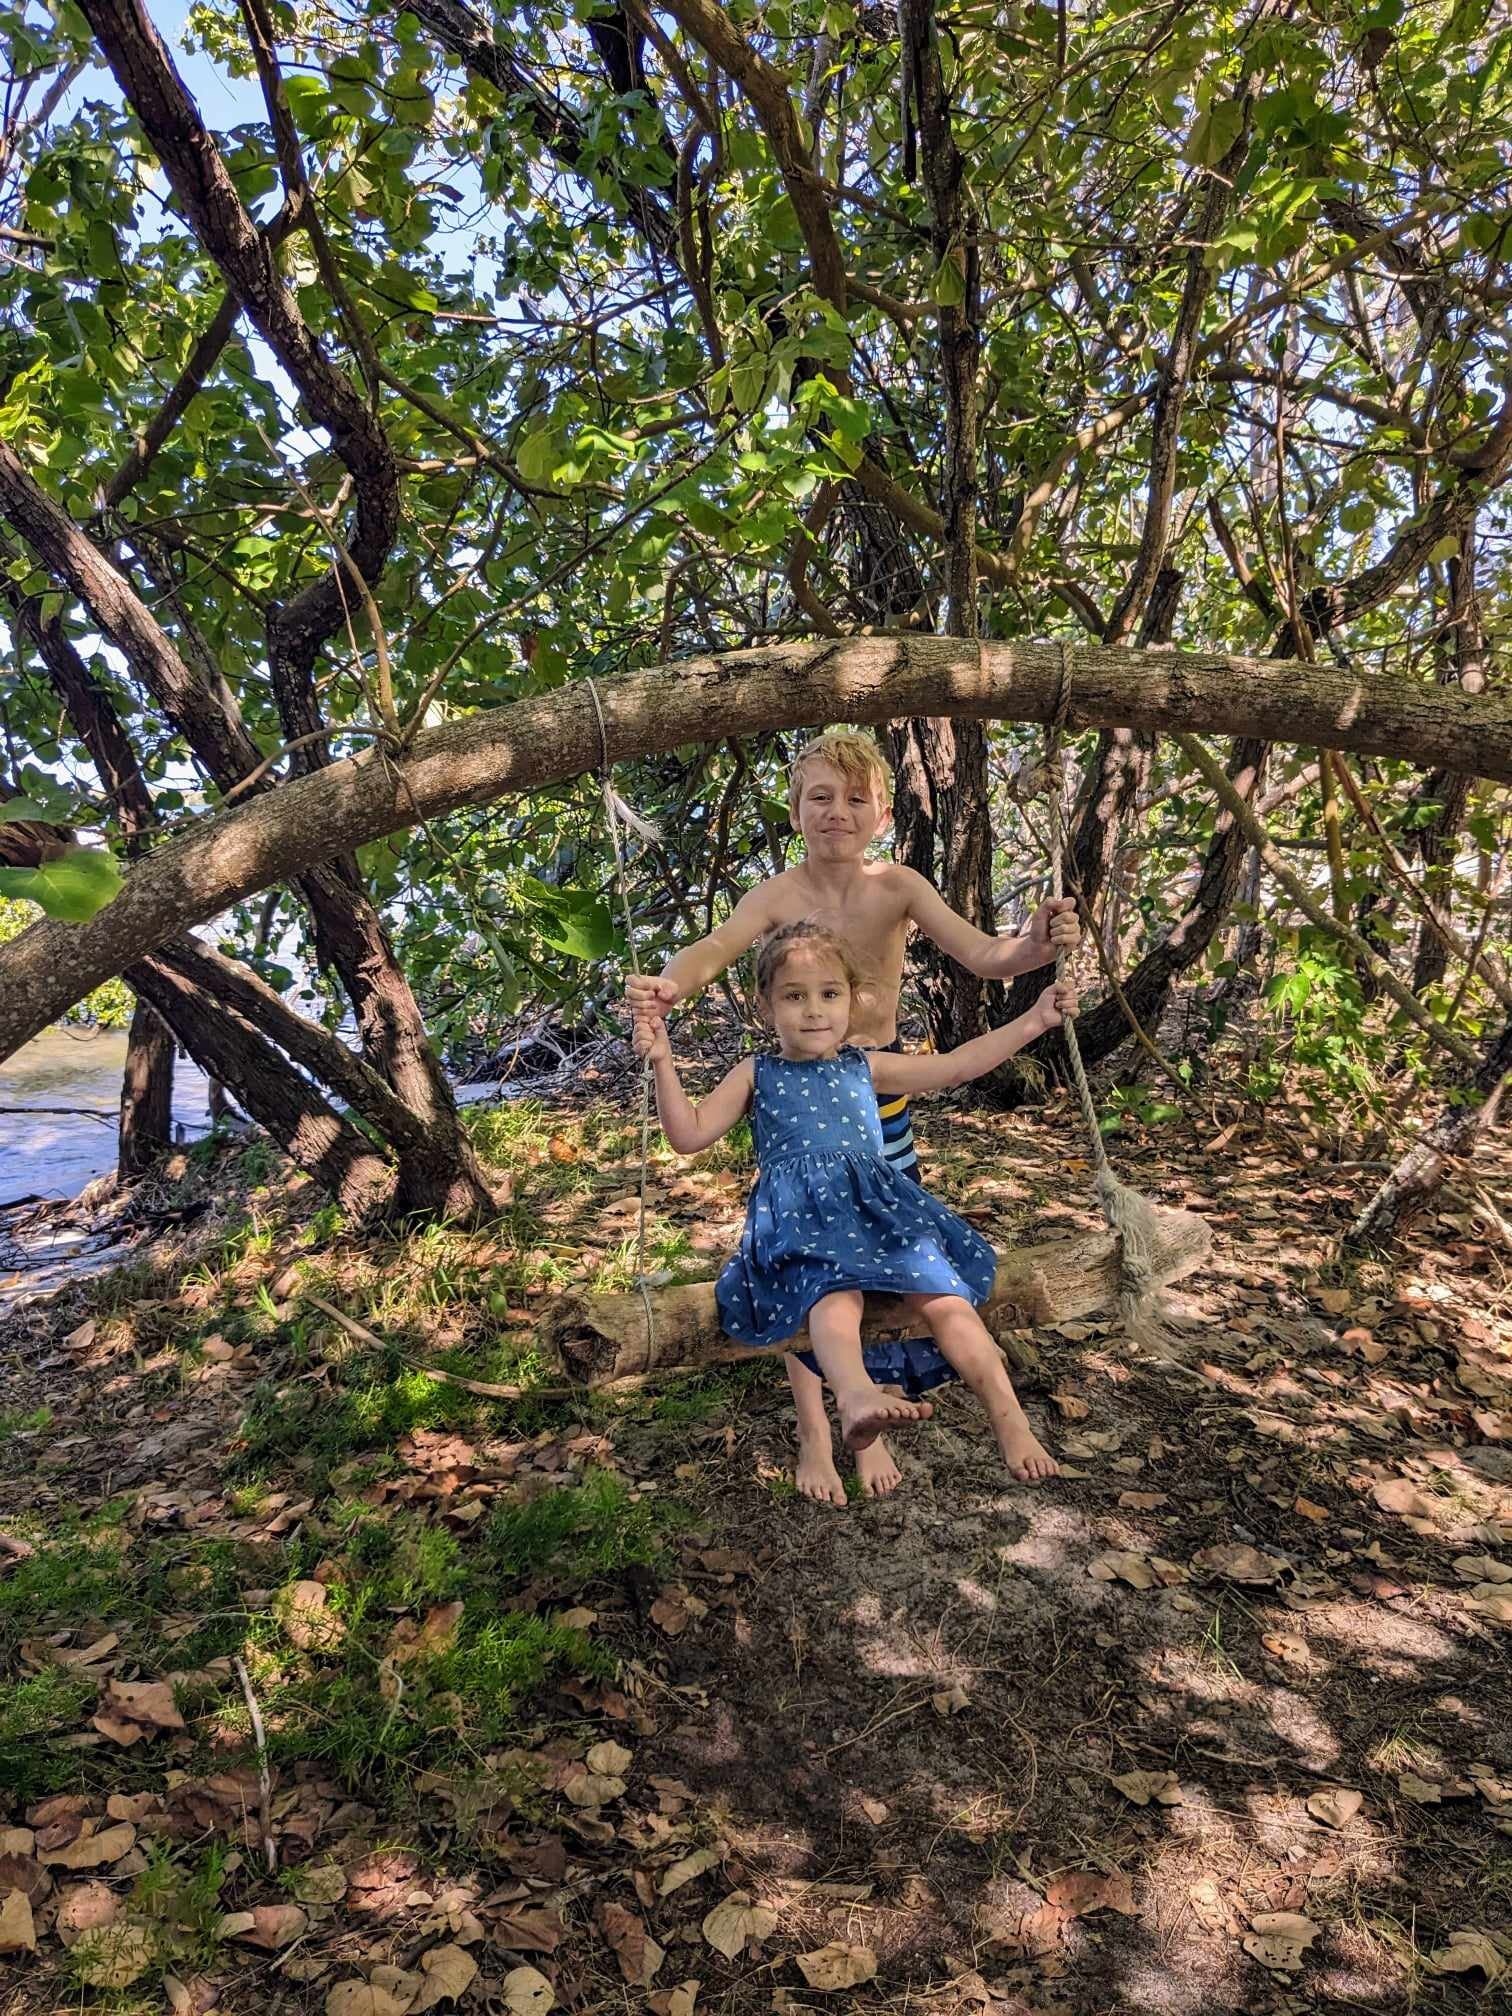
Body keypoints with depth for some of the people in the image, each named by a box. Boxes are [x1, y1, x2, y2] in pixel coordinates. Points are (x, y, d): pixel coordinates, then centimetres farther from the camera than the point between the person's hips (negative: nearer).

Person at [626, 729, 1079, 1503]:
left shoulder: (898, 887, -9)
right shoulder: (778, 894, -12)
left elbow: (981, 955, -20)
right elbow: (714, 948, -29)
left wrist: (1035, 946, -42)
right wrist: (668, 985, -52)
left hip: (877, 1088, 2)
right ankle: (813, 1433, 29)